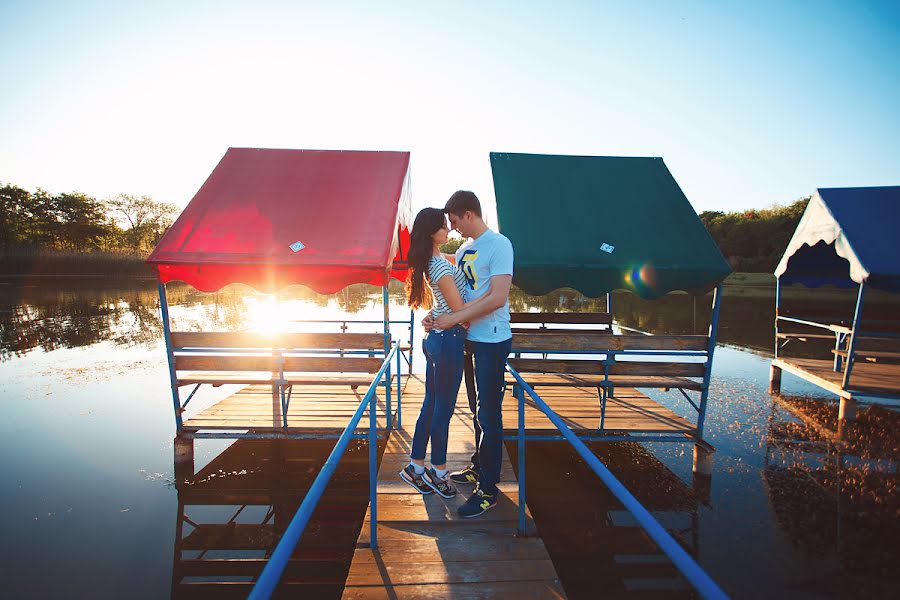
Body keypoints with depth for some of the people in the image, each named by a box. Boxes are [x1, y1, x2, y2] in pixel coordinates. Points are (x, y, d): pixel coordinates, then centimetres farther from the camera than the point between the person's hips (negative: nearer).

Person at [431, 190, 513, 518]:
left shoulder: (498, 245, -14)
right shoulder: (464, 250, 13)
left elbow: (498, 297, -23)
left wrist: (453, 318, -22)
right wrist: (436, 317, 1)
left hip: (492, 341, -8)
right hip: (470, 338, 9)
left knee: (489, 414, -3)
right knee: (477, 409, 19)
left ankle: (488, 490, 6)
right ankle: (479, 467, 35)